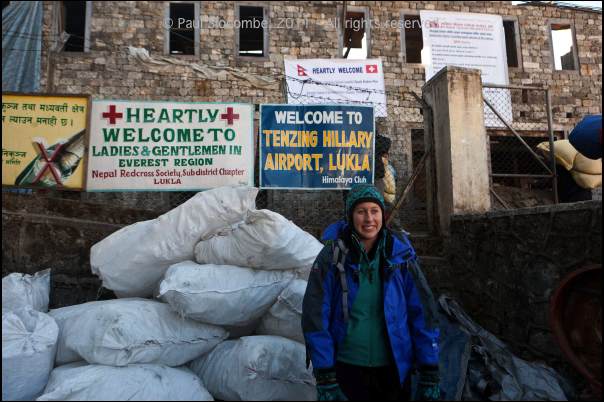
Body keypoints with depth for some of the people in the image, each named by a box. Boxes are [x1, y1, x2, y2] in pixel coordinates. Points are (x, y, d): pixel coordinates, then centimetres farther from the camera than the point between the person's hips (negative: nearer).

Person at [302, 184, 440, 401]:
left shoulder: (400, 255, -7)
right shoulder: (332, 256, -12)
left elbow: (423, 313, -3)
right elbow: (315, 317, -11)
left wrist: (430, 375, -3)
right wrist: (325, 379, -12)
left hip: (393, 368, 2)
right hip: (347, 367, -1)